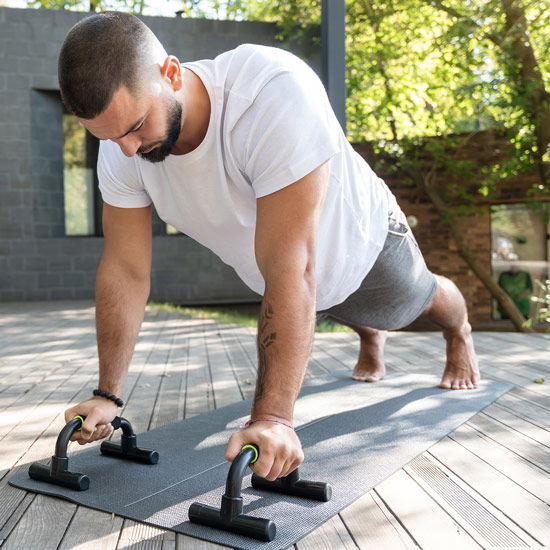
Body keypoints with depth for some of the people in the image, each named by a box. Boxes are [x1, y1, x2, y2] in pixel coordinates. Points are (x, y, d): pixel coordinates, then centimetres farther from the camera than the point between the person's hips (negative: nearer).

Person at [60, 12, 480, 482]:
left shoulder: (275, 94, -46)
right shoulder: (120, 149, -27)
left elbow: (289, 270, -49)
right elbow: (125, 271, -21)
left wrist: (272, 417, -49)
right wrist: (107, 394, -21)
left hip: (361, 242, -3)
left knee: (414, 301, 28)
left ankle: (461, 336, 64)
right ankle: (371, 340, 70)